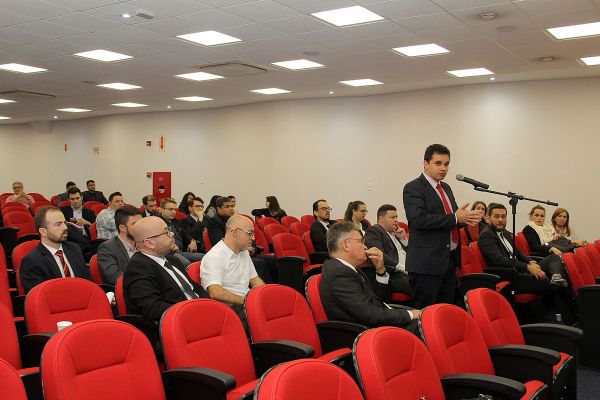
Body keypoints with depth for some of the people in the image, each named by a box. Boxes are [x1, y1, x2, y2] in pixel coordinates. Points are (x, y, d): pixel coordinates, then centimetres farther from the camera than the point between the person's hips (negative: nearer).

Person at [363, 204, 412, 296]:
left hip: (407, 271, 8)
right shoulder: (373, 231, 0)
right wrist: (402, 268, -18)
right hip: (391, 274, -8)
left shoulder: (395, 233, 26)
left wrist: (403, 238, 15)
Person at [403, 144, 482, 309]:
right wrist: (455, 218, -20)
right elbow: (419, 219, -23)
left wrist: (465, 218, -2)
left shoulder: (446, 188, 17)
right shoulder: (413, 188, -9)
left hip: (449, 261, 8)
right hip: (426, 263, -8)